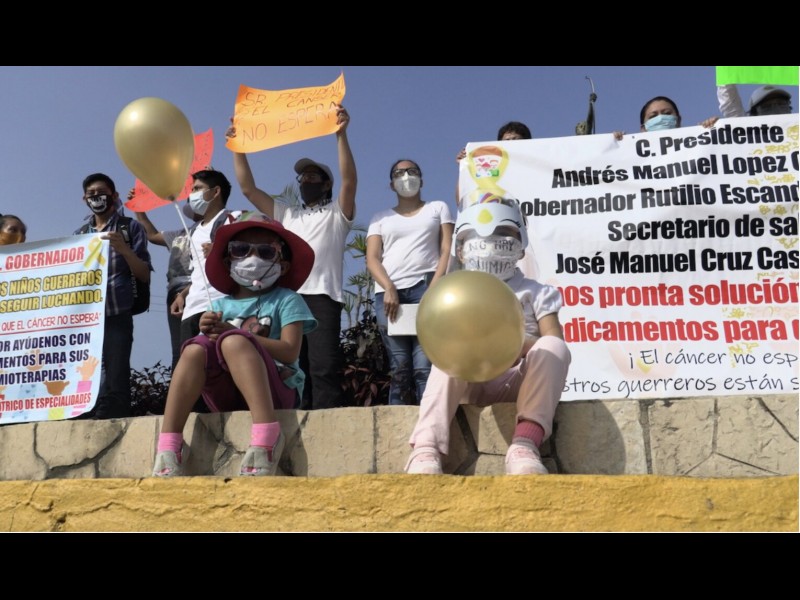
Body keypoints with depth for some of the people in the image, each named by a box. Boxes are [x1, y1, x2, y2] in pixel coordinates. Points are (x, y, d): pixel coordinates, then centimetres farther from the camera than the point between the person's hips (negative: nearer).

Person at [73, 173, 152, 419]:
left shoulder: (131, 228, 9)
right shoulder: (79, 234, 20)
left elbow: (145, 276, 3)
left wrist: (123, 248, -11)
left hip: (116, 316, -4)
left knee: (114, 384, -8)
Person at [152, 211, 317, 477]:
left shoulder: (286, 300, 5)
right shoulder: (221, 305, 17)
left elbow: (290, 352, -11)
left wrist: (232, 333, -15)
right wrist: (209, 333, -12)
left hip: (277, 390, -4)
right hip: (228, 395, 4)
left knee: (233, 342, -29)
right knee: (196, 349, -22)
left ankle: (266, 434, -44)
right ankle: (168, 445, -31)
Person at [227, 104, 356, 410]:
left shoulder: (337, 212, 18)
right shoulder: (286, 215, 31)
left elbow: (350, 180, 0)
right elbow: (248, 188, 27)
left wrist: (341, 134, -9)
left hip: (322, 296, -5)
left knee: (324, 369, -15)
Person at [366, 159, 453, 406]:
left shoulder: (438, 208, 20)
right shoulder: (381, 218, 23)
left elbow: (447, 251, 8)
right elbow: (372, 259, 10)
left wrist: (434, 288, -9)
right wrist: (389, 289, -9)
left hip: (426, 287, -2)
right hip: (388, 292, 2)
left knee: (424, 365, -15)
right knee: (399, 368, -5)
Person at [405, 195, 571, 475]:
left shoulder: (535, 292, 13)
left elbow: (556, 346, -2)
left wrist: (524, 347, -25)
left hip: (518, 382, 0)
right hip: (471, 382, 0)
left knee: (552, 347, -27)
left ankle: (525, 443, -41)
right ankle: (426, 448, -44)